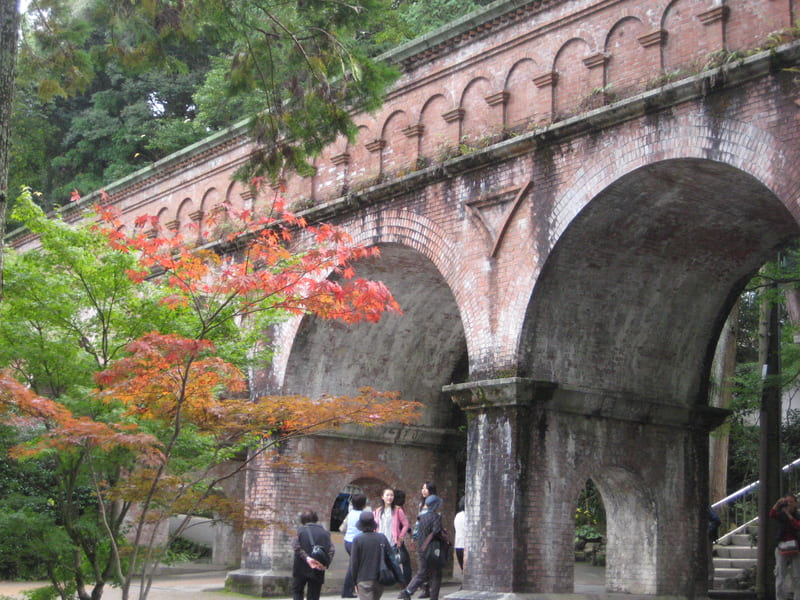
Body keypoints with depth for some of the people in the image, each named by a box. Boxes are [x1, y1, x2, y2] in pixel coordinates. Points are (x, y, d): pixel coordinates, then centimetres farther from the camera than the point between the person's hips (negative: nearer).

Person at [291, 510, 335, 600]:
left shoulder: (300, 531, 2)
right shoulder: (325, 533, 7)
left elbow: (296, 546, -16)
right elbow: (332, 549, -8)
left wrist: (307, 558, -21)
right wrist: (326, 563, -17)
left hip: (301, 569, -1)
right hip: (318, 571, 1)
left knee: (297, 592, 20)